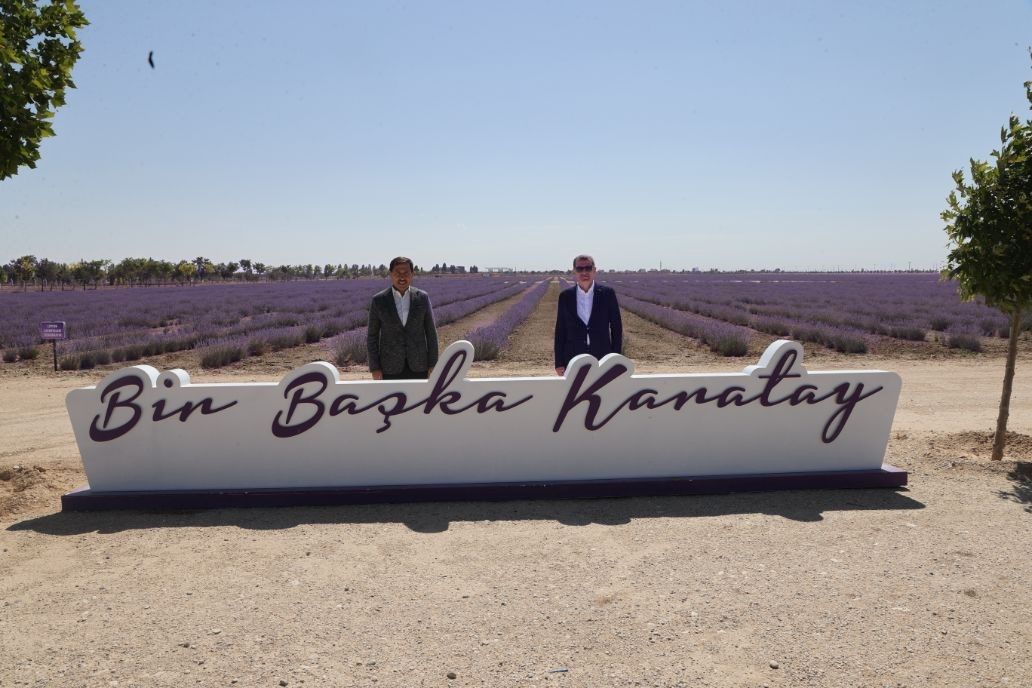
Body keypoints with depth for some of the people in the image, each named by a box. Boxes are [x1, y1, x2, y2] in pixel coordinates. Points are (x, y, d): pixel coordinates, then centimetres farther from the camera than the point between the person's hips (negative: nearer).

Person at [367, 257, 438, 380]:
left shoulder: (422, 297, 2)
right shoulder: (379, 300, 0)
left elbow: (431, 332, 4)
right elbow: (372, 336, 2)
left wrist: (432, 364, 1)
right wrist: (374, 368, -3)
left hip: (418, 366, 1)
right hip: (391, 368, -1)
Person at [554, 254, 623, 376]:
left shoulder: (607, 293, 1)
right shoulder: (565, 296, 3)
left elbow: (616, 327, 4)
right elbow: (560, 331, 5)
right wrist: (559, 363, 2)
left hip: (602, 359, 0)